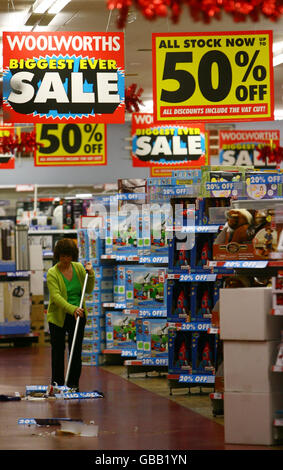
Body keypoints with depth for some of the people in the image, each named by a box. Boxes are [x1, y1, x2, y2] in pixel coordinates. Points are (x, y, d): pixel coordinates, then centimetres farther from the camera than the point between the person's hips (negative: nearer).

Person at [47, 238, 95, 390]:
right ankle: (57, 382, 14)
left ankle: (73, 383, 10)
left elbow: (88, 290, 6)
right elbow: (56, 296, -25)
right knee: (58, 350, 4)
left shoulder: (79, 268, 1)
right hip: (58, 316, -3)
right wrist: (72, 309, -38)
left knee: (76, 350, 3)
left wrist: (90, 274, -11)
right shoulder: (52, 273, -13)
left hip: (78, 315, 3)